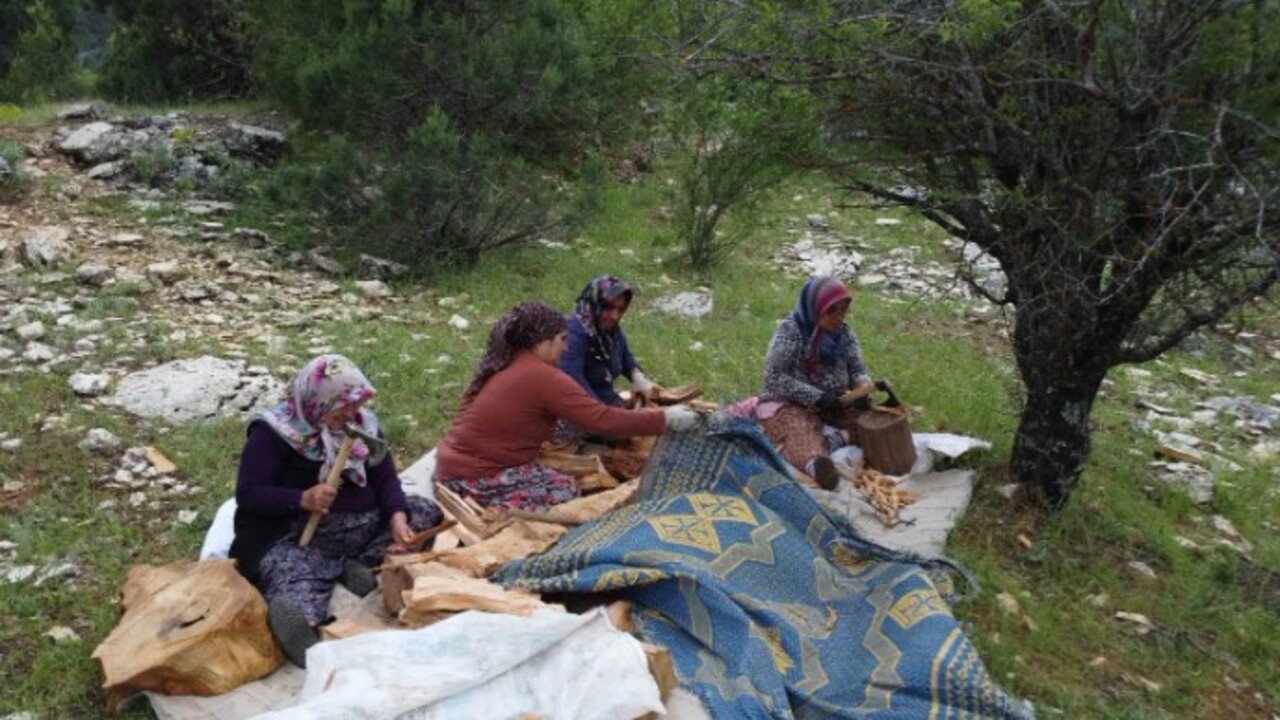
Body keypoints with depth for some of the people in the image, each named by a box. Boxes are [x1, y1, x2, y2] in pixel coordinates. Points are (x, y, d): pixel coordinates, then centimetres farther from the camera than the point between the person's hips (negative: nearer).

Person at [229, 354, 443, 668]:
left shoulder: (363, 423, 8)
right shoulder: (273, 433, -5)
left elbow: (386, 480, 5)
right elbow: (248, 494, -10)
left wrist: (397, 518, -17)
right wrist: (303, 500, -26)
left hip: (364, 526, 5)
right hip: (299, 534, -4)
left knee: (427, 513, -10)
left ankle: (357, 565, -29)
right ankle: (296, 619, -68)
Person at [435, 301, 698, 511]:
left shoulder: (504, 365, 10)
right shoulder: (542, 377, -17)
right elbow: (603, 420, -17)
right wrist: (664, 419, -9)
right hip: (476, 478, -9)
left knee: (553, 477, 18)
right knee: (566, 491, 2)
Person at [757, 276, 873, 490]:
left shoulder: (844, 331, 5)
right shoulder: (790, 330, -13)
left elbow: (858, 369, 8)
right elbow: (774, 378, -19)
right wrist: (817, 397, -27)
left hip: (835, 404, 6)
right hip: (789, 404, -6)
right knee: (799, 431, -40)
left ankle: (833, 437, -38)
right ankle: (814, 462, -70)